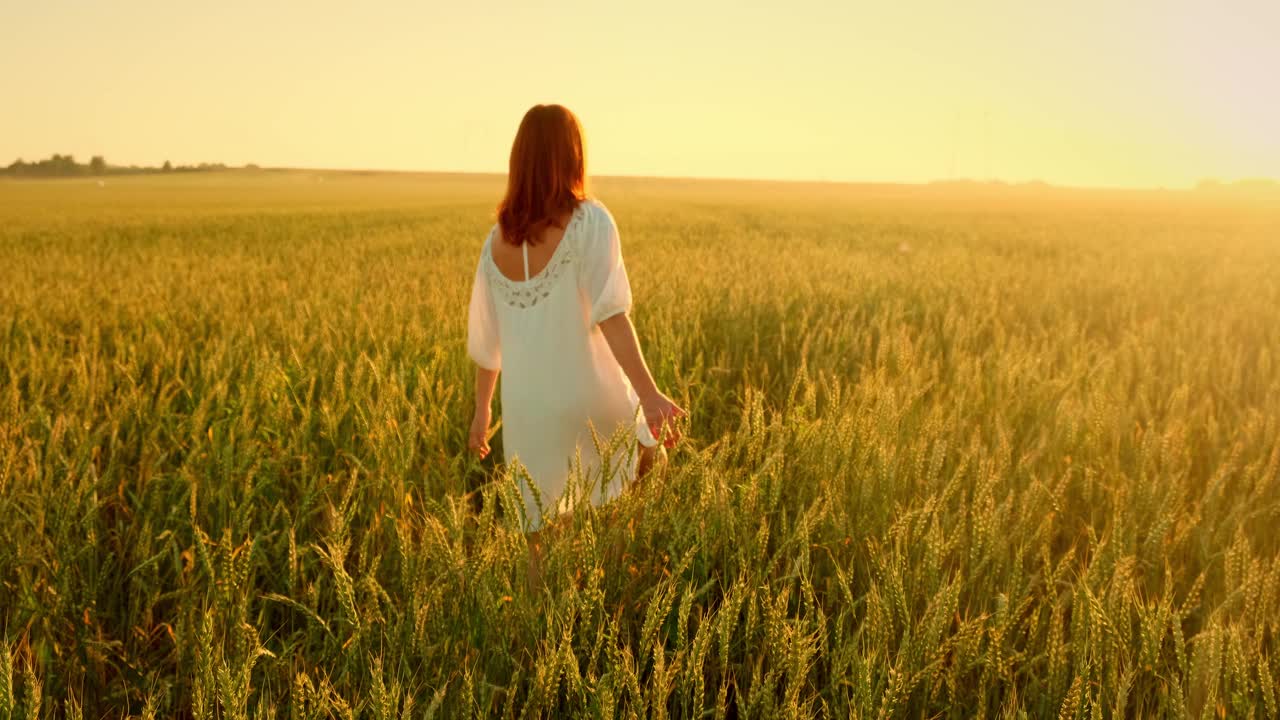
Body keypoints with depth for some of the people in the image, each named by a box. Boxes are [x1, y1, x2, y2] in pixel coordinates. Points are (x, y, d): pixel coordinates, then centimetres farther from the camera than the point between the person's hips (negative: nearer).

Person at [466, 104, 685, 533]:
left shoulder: (497, 239, 6)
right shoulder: (590, 221, -9)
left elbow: (486, 336, 13)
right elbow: (609, 315, -21)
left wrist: (482, 409, 25)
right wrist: (649, 395, -26)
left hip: (528, 409, 4)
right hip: (591, 401, -4)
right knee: (648, 459, 27)